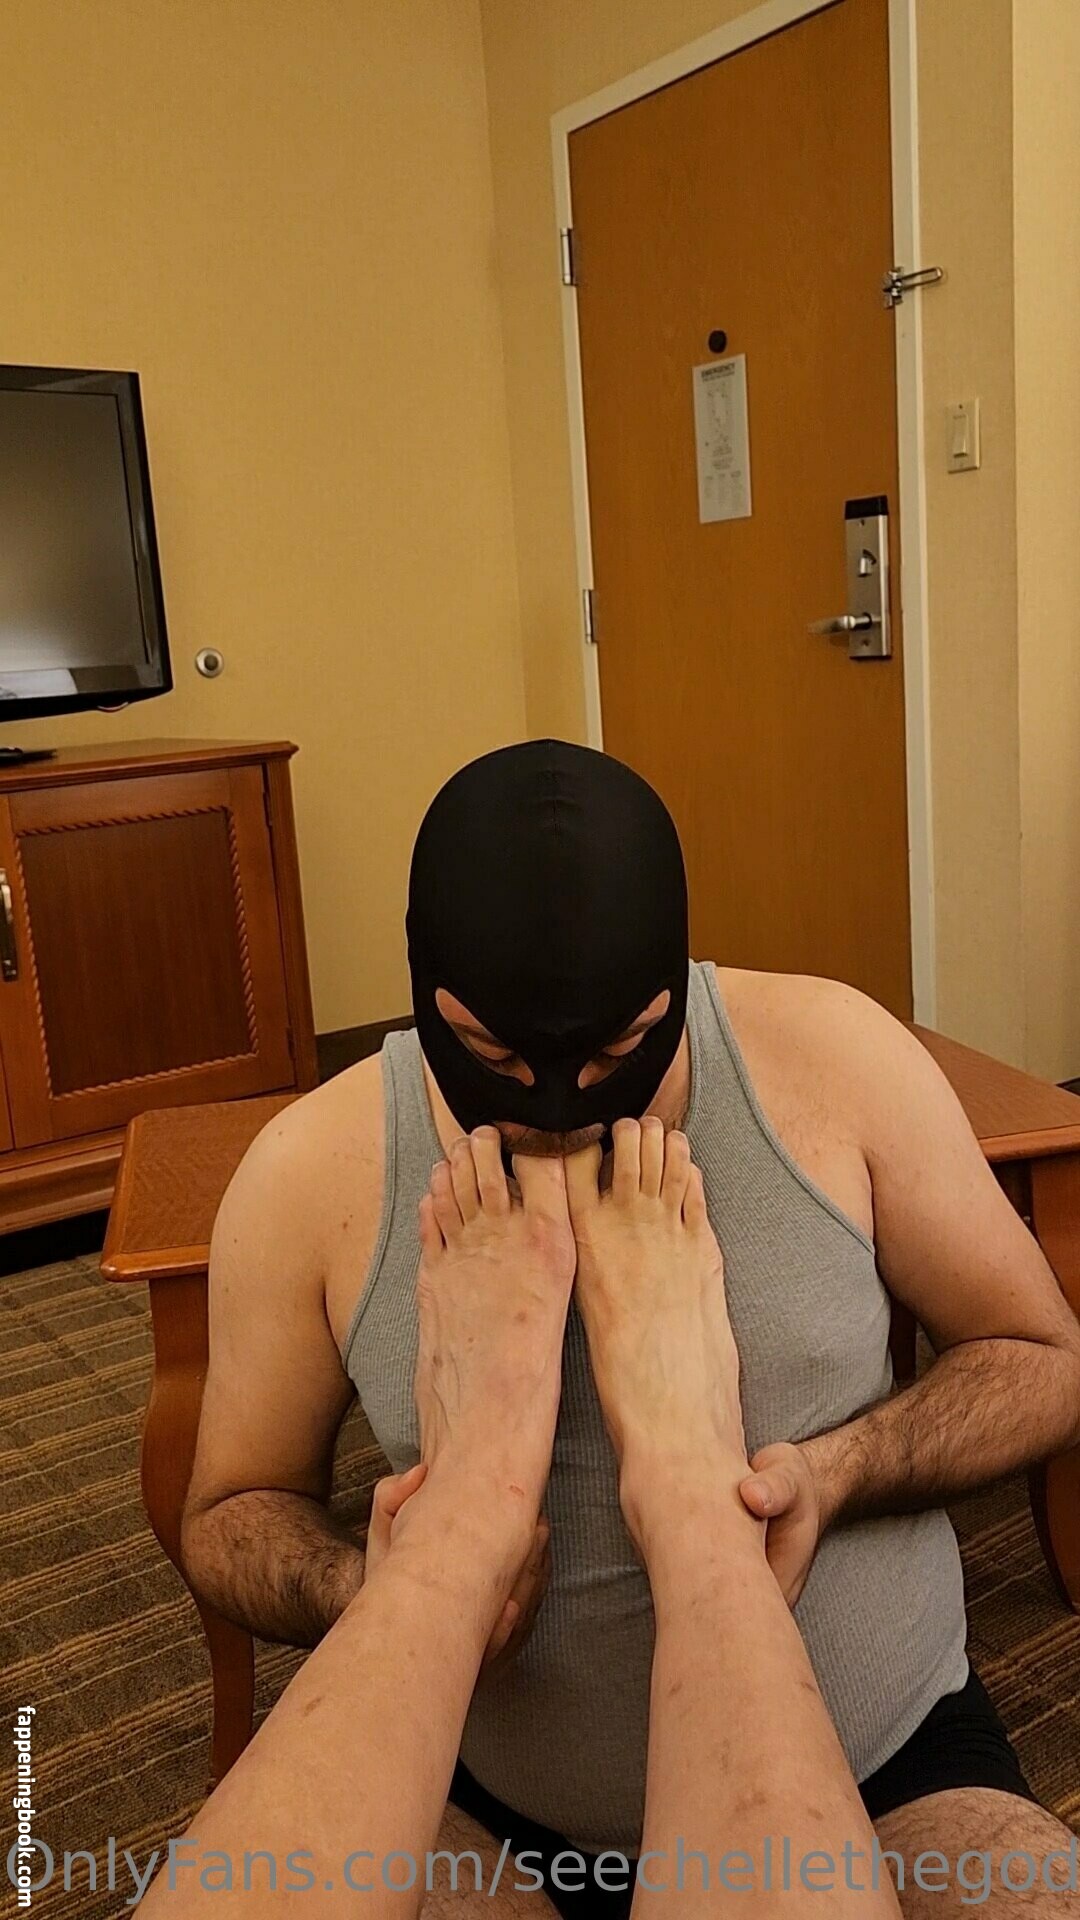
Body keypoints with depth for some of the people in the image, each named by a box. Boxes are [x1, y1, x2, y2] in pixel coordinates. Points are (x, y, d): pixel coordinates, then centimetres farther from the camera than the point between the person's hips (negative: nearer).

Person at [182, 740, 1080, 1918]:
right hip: (492, 1814, -1)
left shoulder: (832, 1056, -12)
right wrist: (361, 1592, -21)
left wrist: (836, 1471, -20)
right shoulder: (310, 1176, -12)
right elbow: (232, 1514, 2)